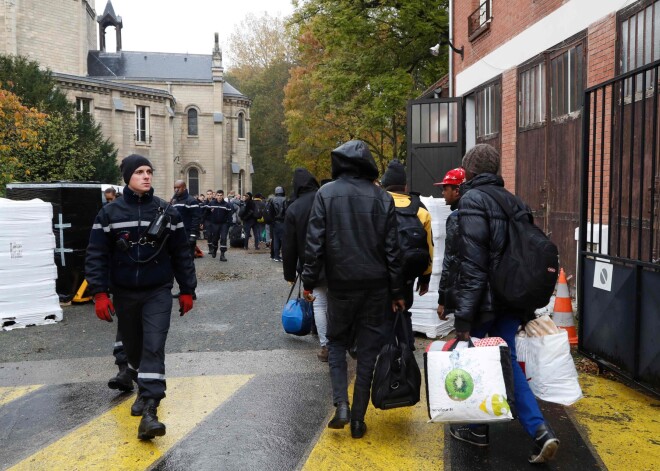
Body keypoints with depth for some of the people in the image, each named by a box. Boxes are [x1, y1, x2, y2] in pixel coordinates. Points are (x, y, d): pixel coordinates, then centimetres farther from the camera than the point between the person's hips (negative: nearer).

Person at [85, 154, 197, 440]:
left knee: (154, 347, -13)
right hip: (124, 294, 1)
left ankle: (149, 411, -16)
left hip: (158, 293, -1)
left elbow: (181, 253, 4)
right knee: (133, 347, 14)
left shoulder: (167, 212, 0)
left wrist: (187, 290, 4)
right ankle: (145, 389, 39)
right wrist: (99, 293, -12)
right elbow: (96, 256, -3)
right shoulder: (109, 214, -2)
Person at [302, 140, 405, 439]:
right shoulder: (382, 197, -1)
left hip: (340, 283, -1)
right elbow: (392, 248, 0)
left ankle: (341, 405, 2)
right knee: (368, 351, 9)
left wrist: (309, 281, 1)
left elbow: (315, 242, -8)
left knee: (336, 342, 18)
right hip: (375, 286, 1)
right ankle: (358, 419, 14)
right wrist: (396, 291, 5)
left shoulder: (326, 194, -4)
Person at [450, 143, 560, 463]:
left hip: (483, 298, -7)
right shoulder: (513, 202, 11)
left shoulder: (471, 200, -13)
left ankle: (476, 429, 25)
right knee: (507, 361, 13)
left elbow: (472, 263, -20)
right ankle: (540, 431, 3)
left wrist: (463, 315, -19)